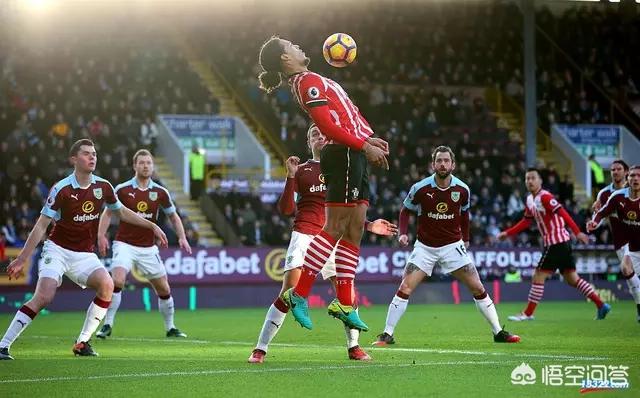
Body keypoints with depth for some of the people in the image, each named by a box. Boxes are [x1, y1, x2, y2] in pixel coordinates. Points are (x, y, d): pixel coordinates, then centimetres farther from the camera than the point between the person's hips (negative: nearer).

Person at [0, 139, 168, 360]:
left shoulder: (103, 187, 0)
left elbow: (122, 211, 19)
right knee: (44, 297, -23)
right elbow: (41, 226, -11)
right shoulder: (61, 189, -14)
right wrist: (21, 259, -14)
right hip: (57, 250, -4)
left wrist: (152, 226, 14)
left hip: (84, 255, 4)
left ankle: (82, 342, -11)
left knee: (107, 284, -23)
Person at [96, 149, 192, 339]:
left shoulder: (160, 192, 1)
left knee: (164, 290, 5)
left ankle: (170, 328, 23)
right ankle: (107, 325, -13)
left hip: (148, 248, 3)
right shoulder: (122, 189, -5)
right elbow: (108, 212, 4)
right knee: (117, 282, -23)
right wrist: (101, 235, -9)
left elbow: (173, 216, 12)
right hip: (125, 244, -3)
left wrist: (182, 237, -1)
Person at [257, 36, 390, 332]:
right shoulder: (309, 81, -11)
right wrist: (365, 146, -19)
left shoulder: (308, 81, 20)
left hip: (351, 157, 10)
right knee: (335, 228, -10)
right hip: (344, 156, -10)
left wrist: (367, 140, 20)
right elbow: (327, 126, -20)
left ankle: (344, 304, 8)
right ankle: (299, 294, -8)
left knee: (354, 231, 8)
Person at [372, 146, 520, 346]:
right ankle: (387, 335, -5)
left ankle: (498, 332, 8)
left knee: (478, 288, -3)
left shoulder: (462, 190, -7)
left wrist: (465, 238, 17)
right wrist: (403, 233, -11)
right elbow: (406, 210, 3)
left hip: (453, 245, 1)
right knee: (404, 290, -13)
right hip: (425, 247, -1)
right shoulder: (420, 189, -13)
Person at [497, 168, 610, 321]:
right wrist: (507, 233, 23)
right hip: (562, 242, 9)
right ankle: (601, 305, 8)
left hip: (556, 243, -9)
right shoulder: (529, 200, 14)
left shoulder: (544, 197, -14)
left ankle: (527, 314, 4)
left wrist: (577, 232, -29)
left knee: (538, 277, -3)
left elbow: (562, 213, -22)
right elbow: (526, 222, 26)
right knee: (572, 278, 9)